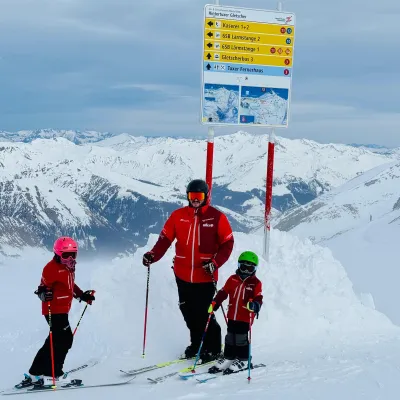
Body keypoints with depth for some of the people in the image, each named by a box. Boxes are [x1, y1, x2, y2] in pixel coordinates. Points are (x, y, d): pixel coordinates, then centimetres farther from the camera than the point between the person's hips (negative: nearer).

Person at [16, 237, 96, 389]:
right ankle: (51, 375, -11)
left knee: (55, 341, 12)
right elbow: (42, 288, -18)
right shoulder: (52, 268, -15)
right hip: (54, 310, -10)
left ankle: (34, 375, 18)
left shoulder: (69, 267, 13)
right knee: (64, 339, -14)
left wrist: (83, 295, 25)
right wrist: (45, 294, -39)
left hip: (62, 310, 10)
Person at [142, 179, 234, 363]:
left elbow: (227, 244, -2)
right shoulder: (178, 215, 4)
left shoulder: (217, 217, -3)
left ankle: (213, 349, 11)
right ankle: (197, 343, 29)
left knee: (204, 314, -5)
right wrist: (153, 255, -14)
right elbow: (165, 238, 2)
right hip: (182, 275, 4)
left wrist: (215, 263, -15)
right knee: (188, 312, 11)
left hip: (205, 277, -4)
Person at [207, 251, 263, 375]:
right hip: (232, 316, 5)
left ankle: (242, 360, 10)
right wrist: (214, 304, 1)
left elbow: (258, 298, -12)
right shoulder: (232, 279, 6)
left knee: (241, 338, -3)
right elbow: (223, 292, 10)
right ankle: (228, 358, 23)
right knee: (230, 337, 12)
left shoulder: (256, 283, -4)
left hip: (245, 317, -5)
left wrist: (254, 305, -34)